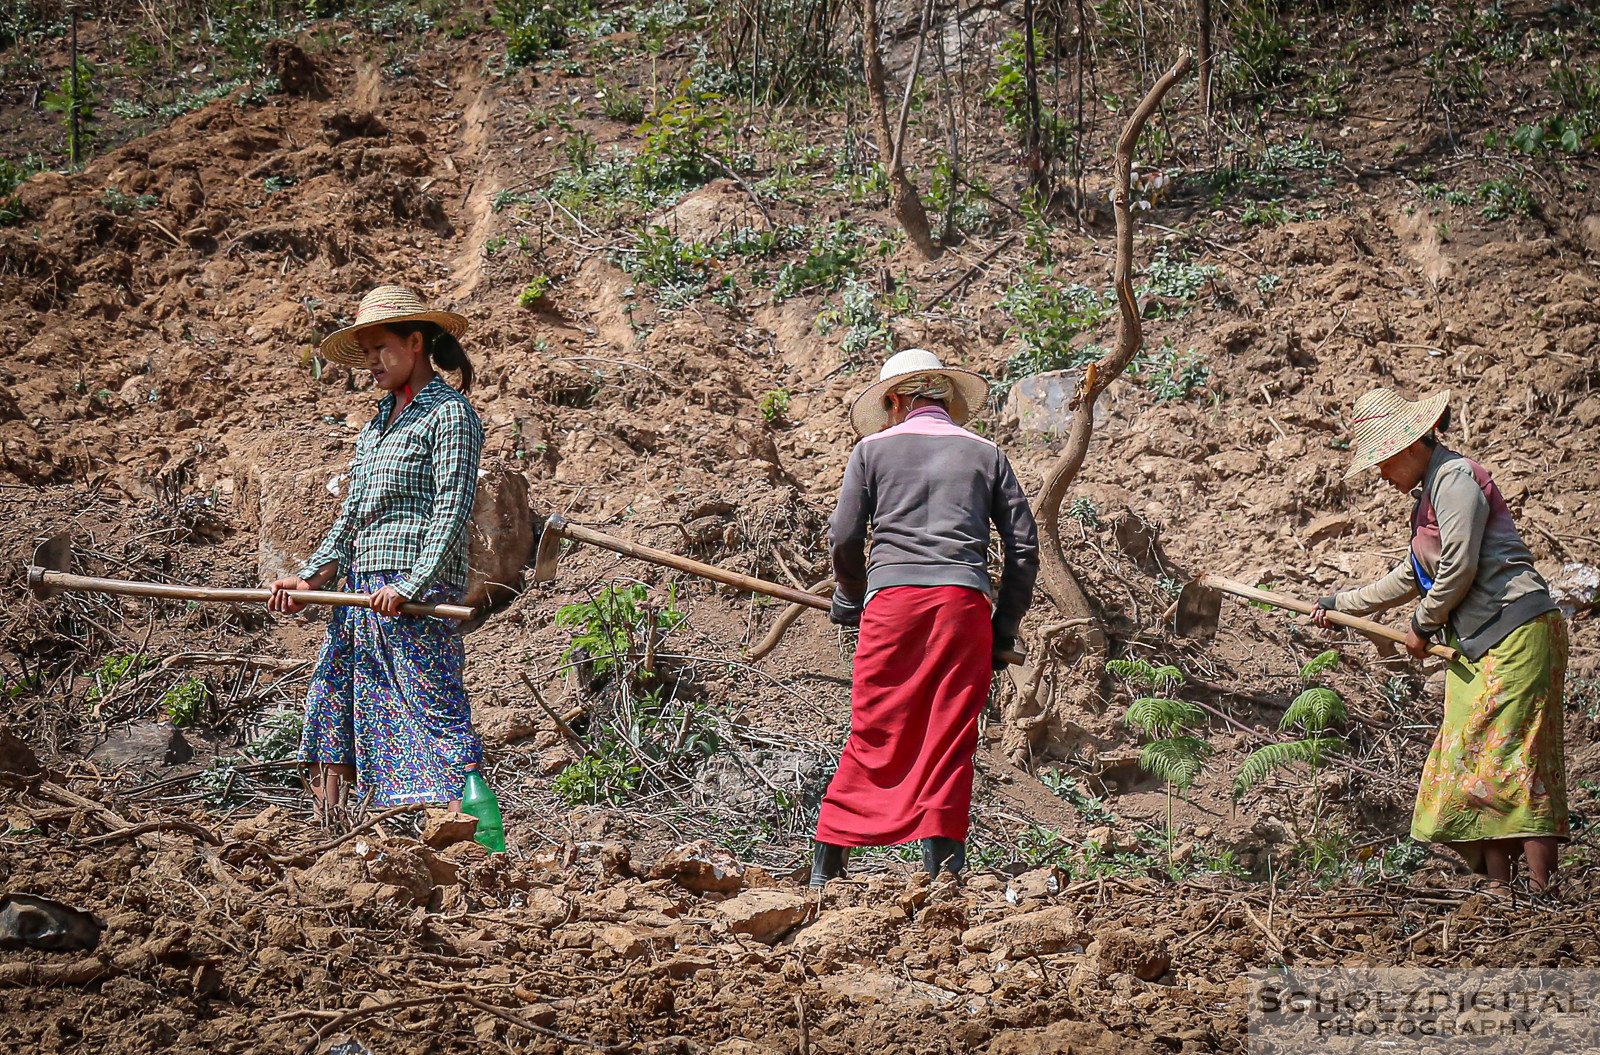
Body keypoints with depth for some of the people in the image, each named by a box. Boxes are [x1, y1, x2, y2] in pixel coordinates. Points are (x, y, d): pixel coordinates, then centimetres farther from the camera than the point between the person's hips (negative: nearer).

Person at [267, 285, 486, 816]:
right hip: (361, 592, 9)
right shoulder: (378, 423, 21)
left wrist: (409, 586, -22)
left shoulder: (449, 413, -4)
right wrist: (310, 578, 10)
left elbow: (452, 511, -13)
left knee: (432, 705, -14)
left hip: (416, 592, -9)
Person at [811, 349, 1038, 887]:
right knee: (951, 737, 3)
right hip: (965, 601, 1)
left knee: (876, 734, 3)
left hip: (893, 599, -1)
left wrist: (850, 599, 25)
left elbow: (844, 539, 8)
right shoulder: (985, 453, 17)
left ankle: (827, 864, 4)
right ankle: (943, 865, -2)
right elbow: (1024, 547, 12)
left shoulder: (875, 448, 13)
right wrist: (1004, 629, 18)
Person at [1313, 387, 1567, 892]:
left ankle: (1541, 892, -17)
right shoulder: (1427, 495, 22)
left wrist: (1423, 625, -2)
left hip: (1517, 631, -10)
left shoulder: (1455, 477, -8)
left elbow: (1460, 567, -16)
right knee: (1469, 761, 3)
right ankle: (1499, 889, 1)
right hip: (1476, 646, 10)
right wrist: (1342, 603, 40)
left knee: (1510, 757, -15)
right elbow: (1410, 579, 35)